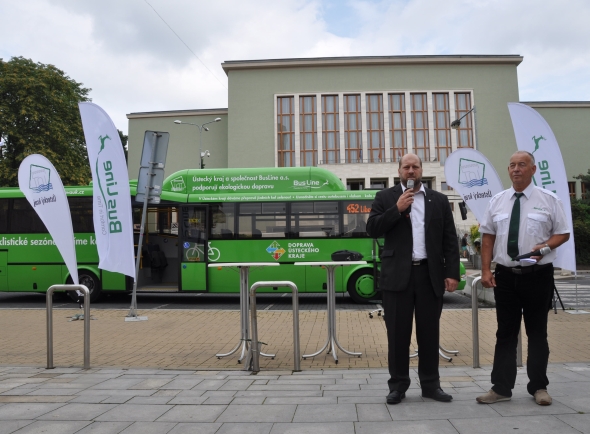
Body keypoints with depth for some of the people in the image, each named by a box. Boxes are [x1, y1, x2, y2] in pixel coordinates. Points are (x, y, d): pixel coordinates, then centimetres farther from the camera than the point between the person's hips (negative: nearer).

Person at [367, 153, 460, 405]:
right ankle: (398, 385, 15)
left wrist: (452, 273, -1)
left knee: (429, 332, 9)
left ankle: (430, 384, 21)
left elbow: (450, 240, 7)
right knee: (398, 333, 4)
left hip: (430, 275, 2)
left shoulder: (439, 200, 11)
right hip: (398, 275, -1)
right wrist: (397, 209, -12)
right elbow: (372, 229, -4)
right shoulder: (386, 198, 6)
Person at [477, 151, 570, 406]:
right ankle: (501, 388, 14)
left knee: (537, 332, 9)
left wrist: (545, 246, -18)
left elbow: (563, 233, 3)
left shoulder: (549, 200, 0)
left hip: (538, 275, -2)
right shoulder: (497, 201, 6)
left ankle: (539, 387, 23)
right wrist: (485, 270, -2)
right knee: (505, 332, 7)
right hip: (505, 275, 2)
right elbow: (488, 237, 7)